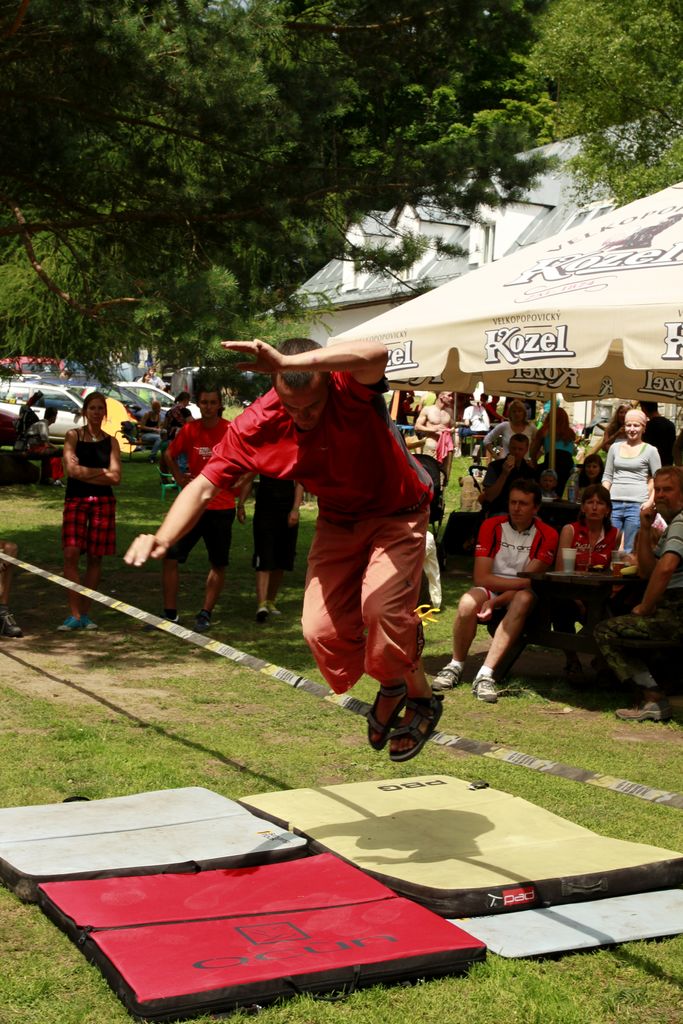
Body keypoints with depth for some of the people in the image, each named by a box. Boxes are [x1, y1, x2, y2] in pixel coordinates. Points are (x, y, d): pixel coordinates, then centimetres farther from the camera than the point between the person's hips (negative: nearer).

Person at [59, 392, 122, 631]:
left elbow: (116, 478, -3)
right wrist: (102, 471, -5)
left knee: (95, 557, 3)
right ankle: (74, 614, -7)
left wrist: (85, 472, -7)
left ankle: (85, 613, 12)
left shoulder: (110, 441, 8)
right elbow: (72, 469, -10)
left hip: (103, 502, 2)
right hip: (75, 500, -2)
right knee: (71, 555, -12)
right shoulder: (73, 436, 3)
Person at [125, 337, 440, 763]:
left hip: (397, 512, -4)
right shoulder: (256, 425, -22)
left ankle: (421, 700, 7)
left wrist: (289, 361, -68)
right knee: (321, 628, -3)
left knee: (384, 608, -22)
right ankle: (391, 687, 26)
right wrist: (161, 539, -38)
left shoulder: (350, 388, -33)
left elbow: (376, 354, -57)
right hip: (339, 519, 5)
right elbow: (205, 485, -21)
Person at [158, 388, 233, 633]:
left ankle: (205, 614, 17)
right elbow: (169, 454, 16)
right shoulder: (190, 429, 2)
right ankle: (170, 613, 5)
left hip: (222, 507, -2)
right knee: (170, 556, -4)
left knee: (218, 564, 4)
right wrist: (179, 477, 4)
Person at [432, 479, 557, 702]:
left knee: (524, 599, -36)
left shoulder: (547, 535, -7)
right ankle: (455, 666, -10)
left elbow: (530, 581, -13)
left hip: (520, 594, 0)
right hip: (490, 589, 1)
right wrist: (521, 581, -20)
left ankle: (486, 674, -40)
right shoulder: (492, 526, -5)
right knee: (468, 602, -33)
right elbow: (480, 577, -11)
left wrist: (496, 602, -25)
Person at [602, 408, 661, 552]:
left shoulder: (650, 450, 4)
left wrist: (650, 501, -11)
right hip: (614, 503, 3)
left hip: (637, 504, -3)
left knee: (630, 551, -4)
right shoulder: (615, 447, 14)